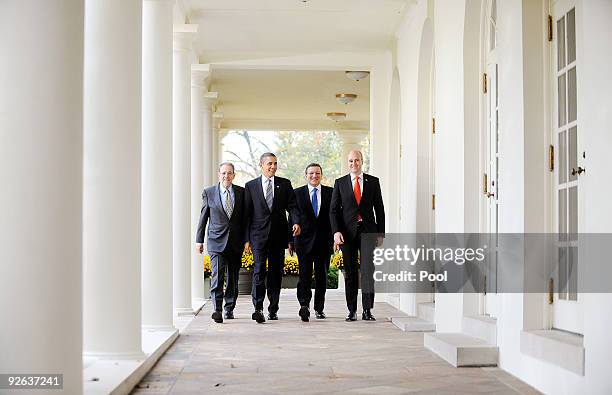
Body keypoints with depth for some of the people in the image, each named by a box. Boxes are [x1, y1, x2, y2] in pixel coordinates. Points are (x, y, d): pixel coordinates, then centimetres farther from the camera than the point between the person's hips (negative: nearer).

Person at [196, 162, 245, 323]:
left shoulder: (242, 192, 5)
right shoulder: (209, 192, 3)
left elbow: (245, 217, 8)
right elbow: (203, 217, 7)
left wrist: (247, 239, 4)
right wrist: (199, 240, 5)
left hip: (236, 242, 2)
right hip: (217, 242, -2)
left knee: (233, 278, 10)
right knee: (217, 275, -14)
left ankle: (229, 309, 22)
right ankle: (217, 310, -17)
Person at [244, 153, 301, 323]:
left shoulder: (285, 184, 10)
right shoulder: (251, 186, 7)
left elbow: (292, 206, 4)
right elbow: (247, 213, 6)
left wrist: (296, 222, -17)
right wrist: (246, 239, 1)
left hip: (278, 235, 2)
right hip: (259, 235, -2)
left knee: (276, 272, 7)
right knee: (259, 270, -13)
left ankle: (273, 309, 16)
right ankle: (258, 309, -18)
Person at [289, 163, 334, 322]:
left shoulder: (330, 193, 8)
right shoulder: (297, 193, 6)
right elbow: (292, 217, 5)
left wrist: (336, 237, 0)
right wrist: (291, 240, 1)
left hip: (324, 241, 2)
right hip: (304, 240, -1)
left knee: (321, 276, 7)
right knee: (305, 274, -11)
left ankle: (319, 308, 16)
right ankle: (304, 305, -20)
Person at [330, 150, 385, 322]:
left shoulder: (373, 182, 8)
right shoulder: (340, 183, 8)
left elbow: (379, 209, 9)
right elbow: (334, 210, 4)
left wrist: (381, 233, 4)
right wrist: (336, 232, -9)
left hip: (368, 231, -1)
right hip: (347, 233, 1)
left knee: (368, 269, -10)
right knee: (350, 273, 4)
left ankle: (367, 310, -7)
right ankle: (352, 311, 9)